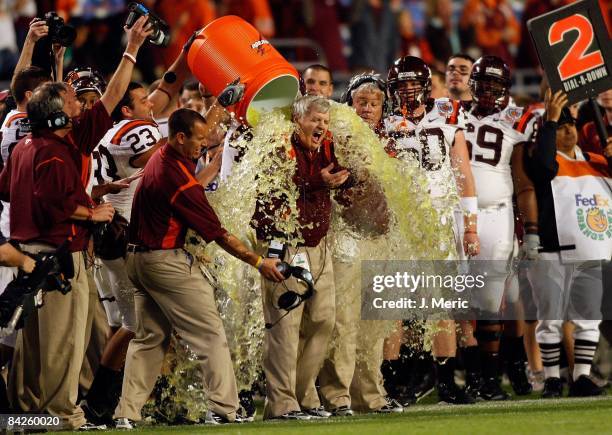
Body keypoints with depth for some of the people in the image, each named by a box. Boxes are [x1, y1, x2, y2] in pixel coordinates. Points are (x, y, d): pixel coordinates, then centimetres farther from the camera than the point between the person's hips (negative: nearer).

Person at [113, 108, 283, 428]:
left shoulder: (160, 159, 6)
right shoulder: (178, 178, -21)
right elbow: (217, 234, -17)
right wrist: (258, 262, -11)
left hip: (137, 257, 10)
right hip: (167, 263, -10)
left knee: (149, 338, 13)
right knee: (210, 333, -3)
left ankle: (127, 413, 9)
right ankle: (223, 410, -7)